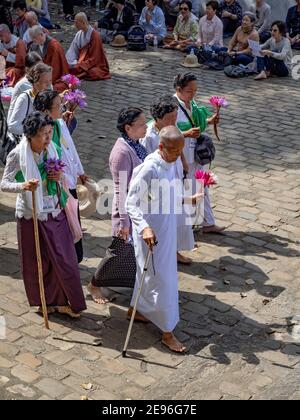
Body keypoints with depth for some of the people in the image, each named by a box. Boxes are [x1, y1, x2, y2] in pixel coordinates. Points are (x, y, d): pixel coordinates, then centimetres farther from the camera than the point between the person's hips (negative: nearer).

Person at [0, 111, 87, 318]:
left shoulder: (52, 150, 0)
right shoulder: (18, 155, -13)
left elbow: (68, 181, 13)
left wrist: (60, 177, -11)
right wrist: (23, 186, -32)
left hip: (55, 213, 3)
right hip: (31, 215, -3)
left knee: (64, 258, 4)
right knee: (37, 262, 9)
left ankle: (65, 302, 18)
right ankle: (44, 301, 28)